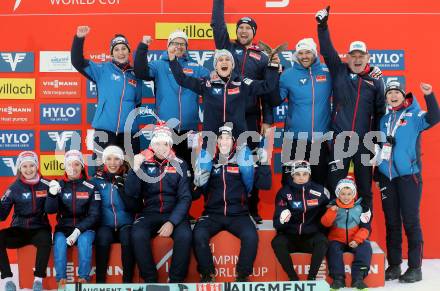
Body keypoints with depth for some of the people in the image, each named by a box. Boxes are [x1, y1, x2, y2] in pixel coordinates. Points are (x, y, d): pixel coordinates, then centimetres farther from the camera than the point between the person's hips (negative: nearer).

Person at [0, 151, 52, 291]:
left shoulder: (46, 185, 0)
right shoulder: (14, 188, 1)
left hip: (39, 229, -2)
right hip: (18, 230, 2)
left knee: (45, 239, -35)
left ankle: (38, 279, -22)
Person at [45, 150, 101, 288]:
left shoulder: (90, 188, -1)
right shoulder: (59, 186, 3)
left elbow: (94, 215, -4)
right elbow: (50, 210, -9)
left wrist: (78, 231, -17)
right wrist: (52, 194, -29)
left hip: (85, 228, -1)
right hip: (63, 228, 1)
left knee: (84, 240, -32)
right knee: (59, 241, -30)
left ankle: (84, 279, -25)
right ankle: (61, 280, -26)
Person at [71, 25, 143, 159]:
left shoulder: (135, 75, 11)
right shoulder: (103, 70, 2)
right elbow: (77, 62, -8)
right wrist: (79, 39, -19)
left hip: (129, 131, 3)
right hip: (105, 129, -3)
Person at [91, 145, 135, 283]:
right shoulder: (97, 180, 8)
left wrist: (122, 189, -13)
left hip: (125, 224, 0)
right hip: (105, 225, 0)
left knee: (128, 238, -33)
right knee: (102, 237, -33)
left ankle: (128, 282, -26)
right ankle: (100, 282, -25)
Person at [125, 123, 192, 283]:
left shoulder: (179, 164, 3)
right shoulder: (143, 163, 4)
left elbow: (185, 198, -1)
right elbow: (131, 194, -3)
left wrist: (172, 222, -16)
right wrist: (134, 169, -19)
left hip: (174, 214, 0)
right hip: (149, 213, 0)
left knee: (185, 235, -31)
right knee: (137, 235, -31)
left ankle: (176, 280, -15)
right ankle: (150, 279, -14)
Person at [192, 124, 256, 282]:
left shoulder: (241, 160, 7)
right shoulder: (209, 160, 9)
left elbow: (249, 188, -2)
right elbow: (197, 193, 3)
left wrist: (246, 168, -12)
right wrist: (200, 180, -15)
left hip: (238, 214, 0)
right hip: (212, 214, 1)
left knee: (251, 236, -29)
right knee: (199, 234, -29)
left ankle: (243, 275, -10)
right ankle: (207, 274, -11)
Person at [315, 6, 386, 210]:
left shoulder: (375, 80, 4)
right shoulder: (339, 72, 5)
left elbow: (380, 112, 6)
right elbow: (327, 50, -2)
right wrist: (322, 26, -12)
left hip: (364, 141, 0)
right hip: (339, 139, 0)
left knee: (365, 183, 10)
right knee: (335, 183, 1)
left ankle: (366, 214, 21)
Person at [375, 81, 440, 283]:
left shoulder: (414, 115, -1)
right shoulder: (384, 120, 14)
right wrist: (377, 174, 18)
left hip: (408, 175, -5)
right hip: (386, 177, 5)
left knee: (411, 221, -4)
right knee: (391, 222, 10)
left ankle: (415, 268, 3)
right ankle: (394, 266, 18)